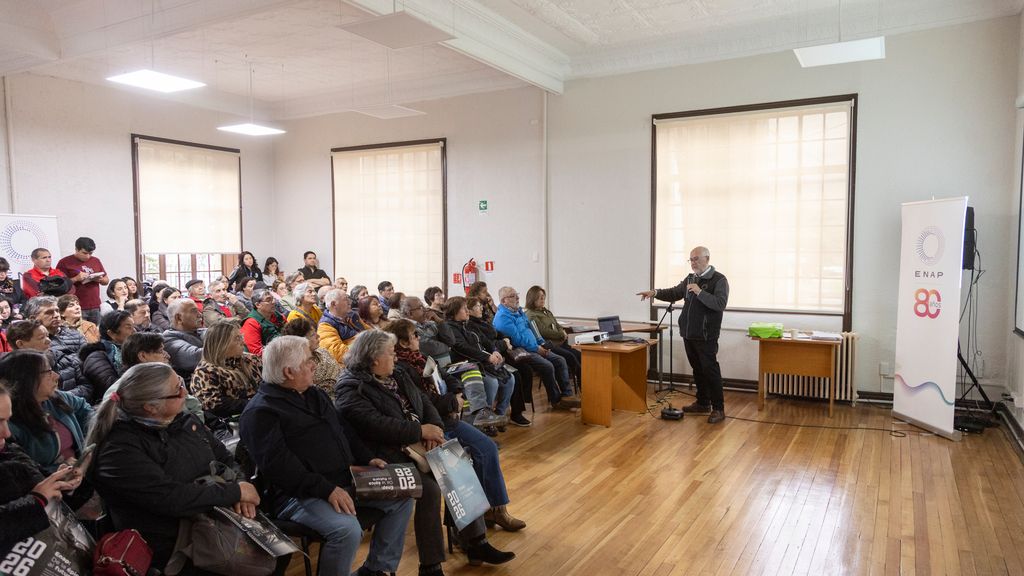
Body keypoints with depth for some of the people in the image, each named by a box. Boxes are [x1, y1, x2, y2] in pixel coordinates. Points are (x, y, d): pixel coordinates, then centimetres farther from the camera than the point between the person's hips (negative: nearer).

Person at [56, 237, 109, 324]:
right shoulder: (65, 262, 0)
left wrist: (100, 279, -2)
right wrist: (76, 279, -16)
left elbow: (106, 281, 20)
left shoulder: (96, 261, 13)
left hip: (95, 307, 4)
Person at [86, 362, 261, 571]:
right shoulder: (120, 450, -16)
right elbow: (172, 498, -23)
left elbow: (224, 457, 12)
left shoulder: (183, 420, 7)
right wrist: (236, 491, -16)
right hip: (171, 550, -6)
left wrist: (238, 492, -8)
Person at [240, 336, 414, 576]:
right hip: (299, 495, -9)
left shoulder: (315, 395, 17)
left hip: (346, 482, 9)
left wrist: (367, 458, 8)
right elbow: (277, 465, -22)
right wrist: (326, 489, -27)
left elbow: (342, 433, 24)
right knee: (347, 529, -33)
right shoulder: (260, 412, -12)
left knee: (401, 498, 4)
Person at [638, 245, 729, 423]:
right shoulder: (691, 279, 13)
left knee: (710, 370, -5)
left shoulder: (719, 280, -9)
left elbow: (720, 304, -21)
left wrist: (700, 292, -27)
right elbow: (674, 293, 17)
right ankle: (703, 403, 26)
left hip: (706, 336, -7)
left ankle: (718, 409, 1)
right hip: (689, 334, 7)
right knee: (697, 369, 15)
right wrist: (655, 293, 1)